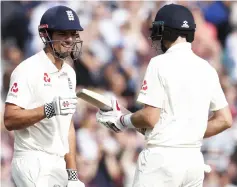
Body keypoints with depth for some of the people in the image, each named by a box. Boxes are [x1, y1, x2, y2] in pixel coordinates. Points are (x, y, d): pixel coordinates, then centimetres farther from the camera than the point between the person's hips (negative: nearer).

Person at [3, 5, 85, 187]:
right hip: (34, 164, -8)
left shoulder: (69, 73, 17)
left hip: (60, 165, 8)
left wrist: (72, 172, 14)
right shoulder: (29, 69, -9)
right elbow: (10, 120, -15)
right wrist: (48, 110, -27)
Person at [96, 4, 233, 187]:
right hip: (194, 159, 7)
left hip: (162, 157, -7)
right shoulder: (207, 68, 10)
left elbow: (150, 118, -12)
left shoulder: (161, 63, -8)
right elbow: (225, 120, 10)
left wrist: (122, 121, 6)